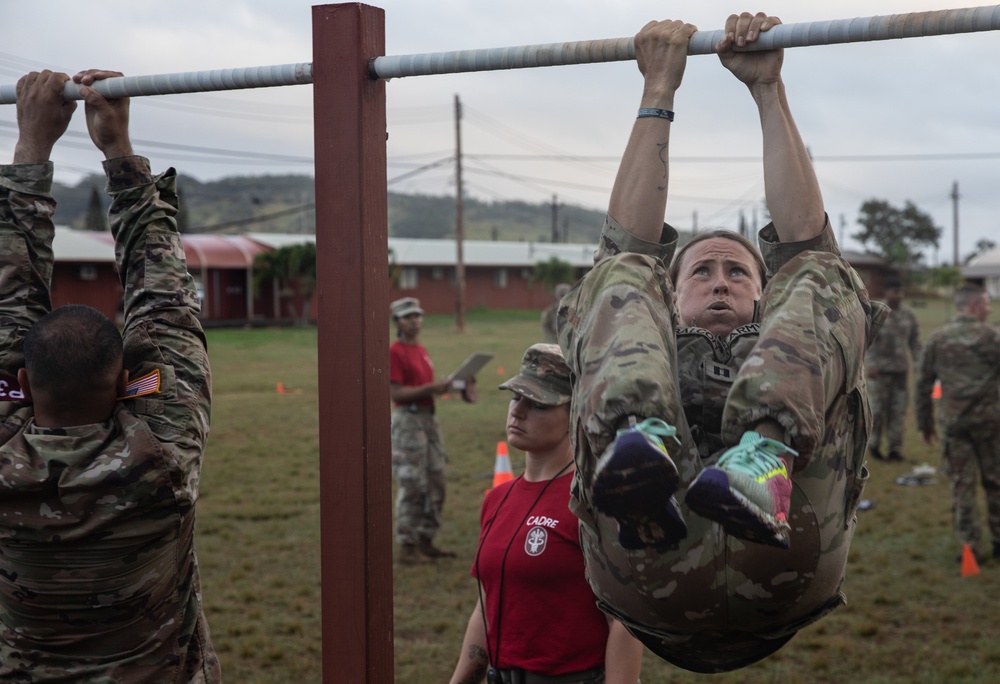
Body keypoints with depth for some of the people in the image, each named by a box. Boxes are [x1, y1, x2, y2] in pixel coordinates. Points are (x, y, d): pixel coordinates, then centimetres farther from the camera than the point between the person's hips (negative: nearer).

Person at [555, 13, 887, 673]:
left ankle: (765, 458, -33)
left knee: (821, 278, -1)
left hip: (777, 563, 0)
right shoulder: (651, 345, 41)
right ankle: (640, 443, -33)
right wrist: (657, 94, 32)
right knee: (620, 276, 1)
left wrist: (769, 90, 28)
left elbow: (804, 238, 29)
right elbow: (628, 243, 30)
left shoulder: (790, 347, 41)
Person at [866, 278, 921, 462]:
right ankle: (873, 444, 17)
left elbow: (914, 341, 12)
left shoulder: (908, 314, 6)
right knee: (878, 408, -1)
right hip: (880, 369, -3)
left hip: (901, 369, 3)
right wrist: (870, 365, -18)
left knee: (898, 410, 1)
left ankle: (895, 448, 8)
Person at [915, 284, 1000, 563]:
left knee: (962, 485, 6)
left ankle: (970, 545, 6)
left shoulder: (936, 340, 3)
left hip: (953, 423, 1)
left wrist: (925, 422, 12)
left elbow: (923, 383, 5)